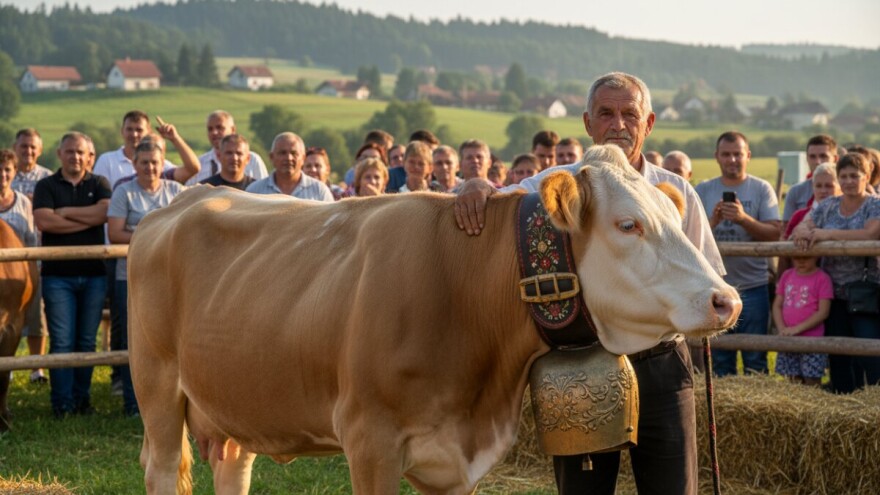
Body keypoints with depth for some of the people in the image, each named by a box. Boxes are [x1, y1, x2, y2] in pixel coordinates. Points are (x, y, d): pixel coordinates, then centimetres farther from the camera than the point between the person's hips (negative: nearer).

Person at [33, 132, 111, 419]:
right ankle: (62, 404, -2)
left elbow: (104, 212, -10)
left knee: (87, 341, 6)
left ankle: (82, 399, 14)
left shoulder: (99, 184, 11)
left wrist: (65, 212, -7)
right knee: (62, 342, -5)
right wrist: (88, 219, -9)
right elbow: (43, 221, -11)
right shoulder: (46, 186, 6)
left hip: (93, 274, 2)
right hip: (57, 274, -2)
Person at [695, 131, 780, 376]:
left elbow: (774, 234, -7)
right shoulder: (703, 190, 8)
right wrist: (712, 221, -17)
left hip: (753, 286, -2)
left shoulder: (762, 189, 3)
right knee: (720, 361, 7)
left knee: (755, 361, 0)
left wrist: (744, 219, -22)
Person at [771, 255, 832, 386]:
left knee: (812, 383, -4)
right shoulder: (787, 276, 11)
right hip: (788, 341, 5)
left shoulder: (822, 278, -5)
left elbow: (823, 312, -10)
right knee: (794, 381, 7)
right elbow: (777, 305, 11)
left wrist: (797, 328, -15)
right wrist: (782, 329, -5)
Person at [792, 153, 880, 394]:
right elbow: (802, 226, 7)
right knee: (839, 360, 8)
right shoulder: (827, 206, 13)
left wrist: (828, 234, -23)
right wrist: (802, 232, -18)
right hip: (834, 296, 5)